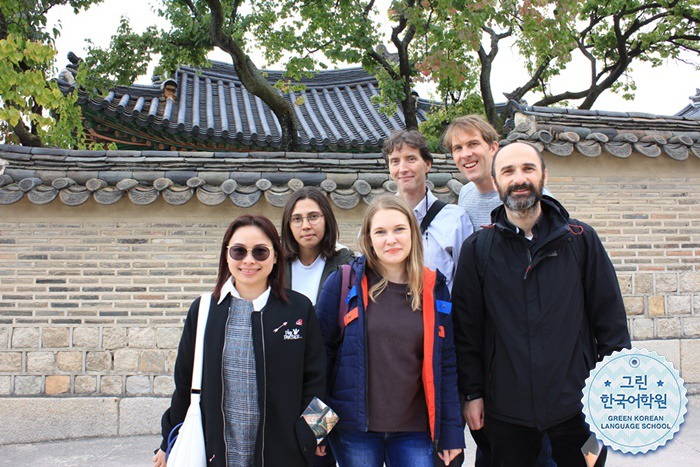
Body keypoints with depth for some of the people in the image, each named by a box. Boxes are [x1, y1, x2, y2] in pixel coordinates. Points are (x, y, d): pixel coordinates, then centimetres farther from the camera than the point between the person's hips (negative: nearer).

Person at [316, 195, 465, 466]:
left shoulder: (433, 288, 2)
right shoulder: (343, 283, -5)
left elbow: (445, 364, 5)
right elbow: (322, 350, -2)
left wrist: (451, 432, 3)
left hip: (415, 432, 2)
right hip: (354, 429, -1)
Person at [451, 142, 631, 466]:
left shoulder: (580, 239, 2)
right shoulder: (477, 249, 1)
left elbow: (610, 317, 4)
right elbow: (466, 329, 3)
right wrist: (472, 393, 0)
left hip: (576, 404, 1)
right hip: (506, 411, 0)